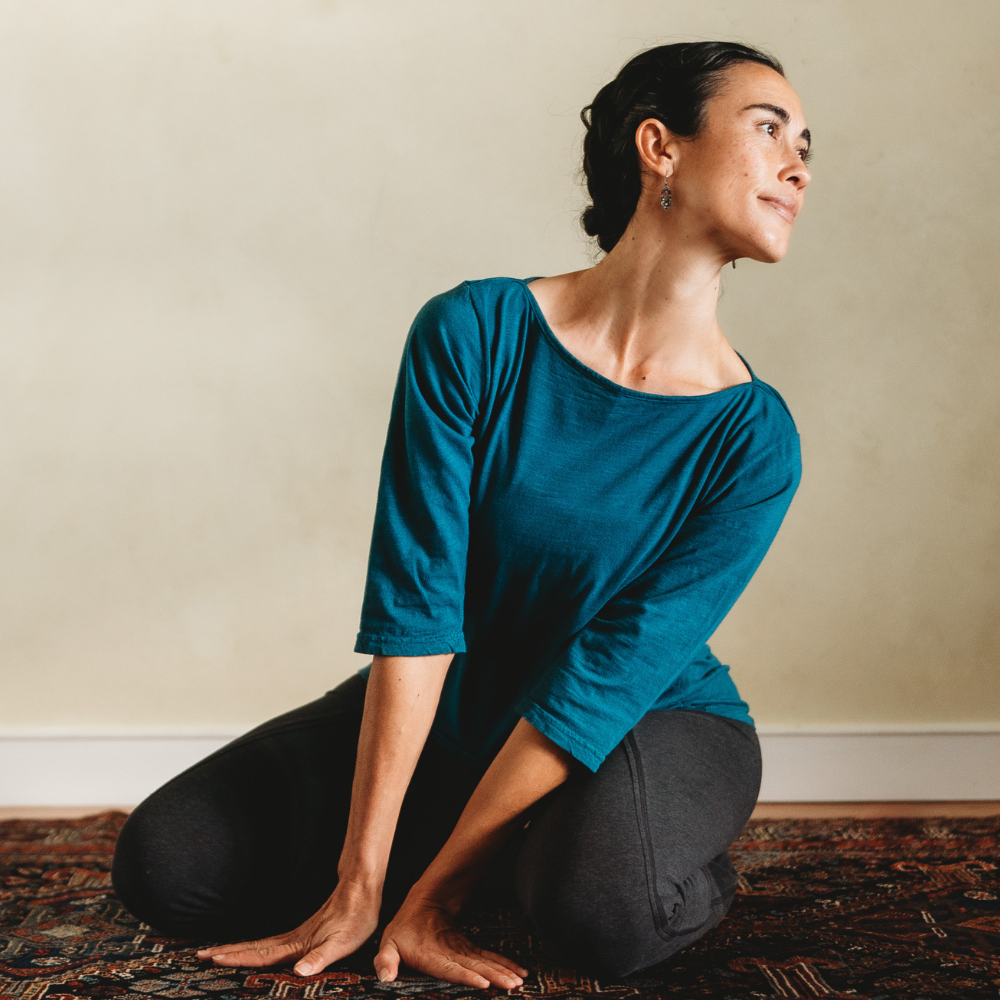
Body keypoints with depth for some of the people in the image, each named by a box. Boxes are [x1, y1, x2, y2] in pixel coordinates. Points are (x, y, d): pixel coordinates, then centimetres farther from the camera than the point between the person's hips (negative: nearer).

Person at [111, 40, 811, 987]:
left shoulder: (753, 437, -18)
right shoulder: (475, 333, -17)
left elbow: (613, 673, -22)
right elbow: (412, 600, -22)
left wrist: (430, 895, -23)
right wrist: (360, 881, -23)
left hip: (655, 722, -2)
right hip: (453, 706, 2)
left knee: (607, 906, -36)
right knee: (165, 861, -9)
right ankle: (522, 854, 6)